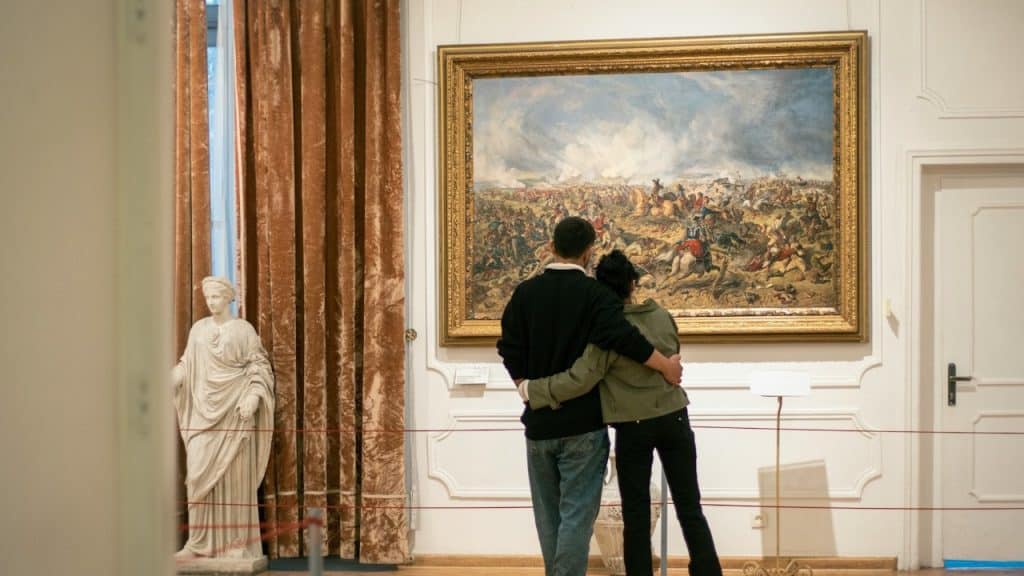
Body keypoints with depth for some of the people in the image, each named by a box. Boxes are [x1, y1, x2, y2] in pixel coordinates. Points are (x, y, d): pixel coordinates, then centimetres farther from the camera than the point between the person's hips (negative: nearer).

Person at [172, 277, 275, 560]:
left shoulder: (244, 329, 0)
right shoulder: (198, 329, 10)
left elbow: (259, 366, -3)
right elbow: (187, 366, 10)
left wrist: (253, 396, -16)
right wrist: (171, 377, -9)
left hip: (235, 411, -3)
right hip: (205, 410, 3)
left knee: (234, 474, -2)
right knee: (199, 471, -5)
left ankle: (237, 542, 3)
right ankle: (199, 541, 2)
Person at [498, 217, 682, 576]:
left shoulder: (525, 292, 3)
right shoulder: (595, 293, -10)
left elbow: (510, 351, 1)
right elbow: (623, 338, -24)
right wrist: (666, 366, -13)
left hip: (539, 422, 4)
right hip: (582, 423, -4)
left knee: (548, 513, 17)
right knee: (576, 514, -2)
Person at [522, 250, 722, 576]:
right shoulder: (663, 317, -1)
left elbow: (581, 379, -18)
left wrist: (533, 389, -8)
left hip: (634, 427, -3)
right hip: (674, 419, 3)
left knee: (636, 516, 7)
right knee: (690, 509, 9)